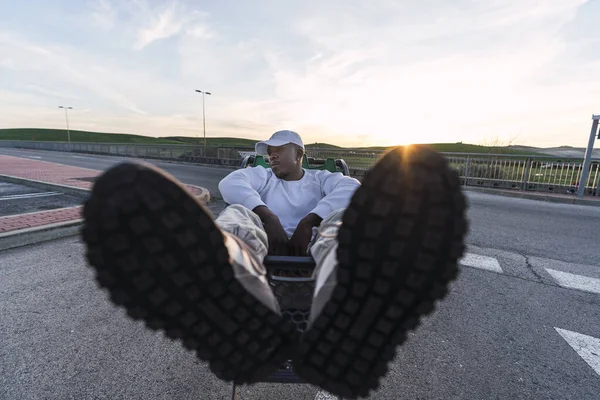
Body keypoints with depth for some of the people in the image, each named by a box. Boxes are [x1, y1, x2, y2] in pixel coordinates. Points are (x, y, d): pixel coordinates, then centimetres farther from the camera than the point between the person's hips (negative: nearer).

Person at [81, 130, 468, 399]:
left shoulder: (322, 178, 24)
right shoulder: (261, 176, 27)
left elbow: (352, 189, -1)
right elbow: (230, 183, 2)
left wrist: (308, 221, -17)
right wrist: (266, 215, -16)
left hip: (312, 244, 0)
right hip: (267, 243, 1)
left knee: (342, 219, -29)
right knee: (236, 217, -28)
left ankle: (340, 335, -64)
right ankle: (255, 330, -63)